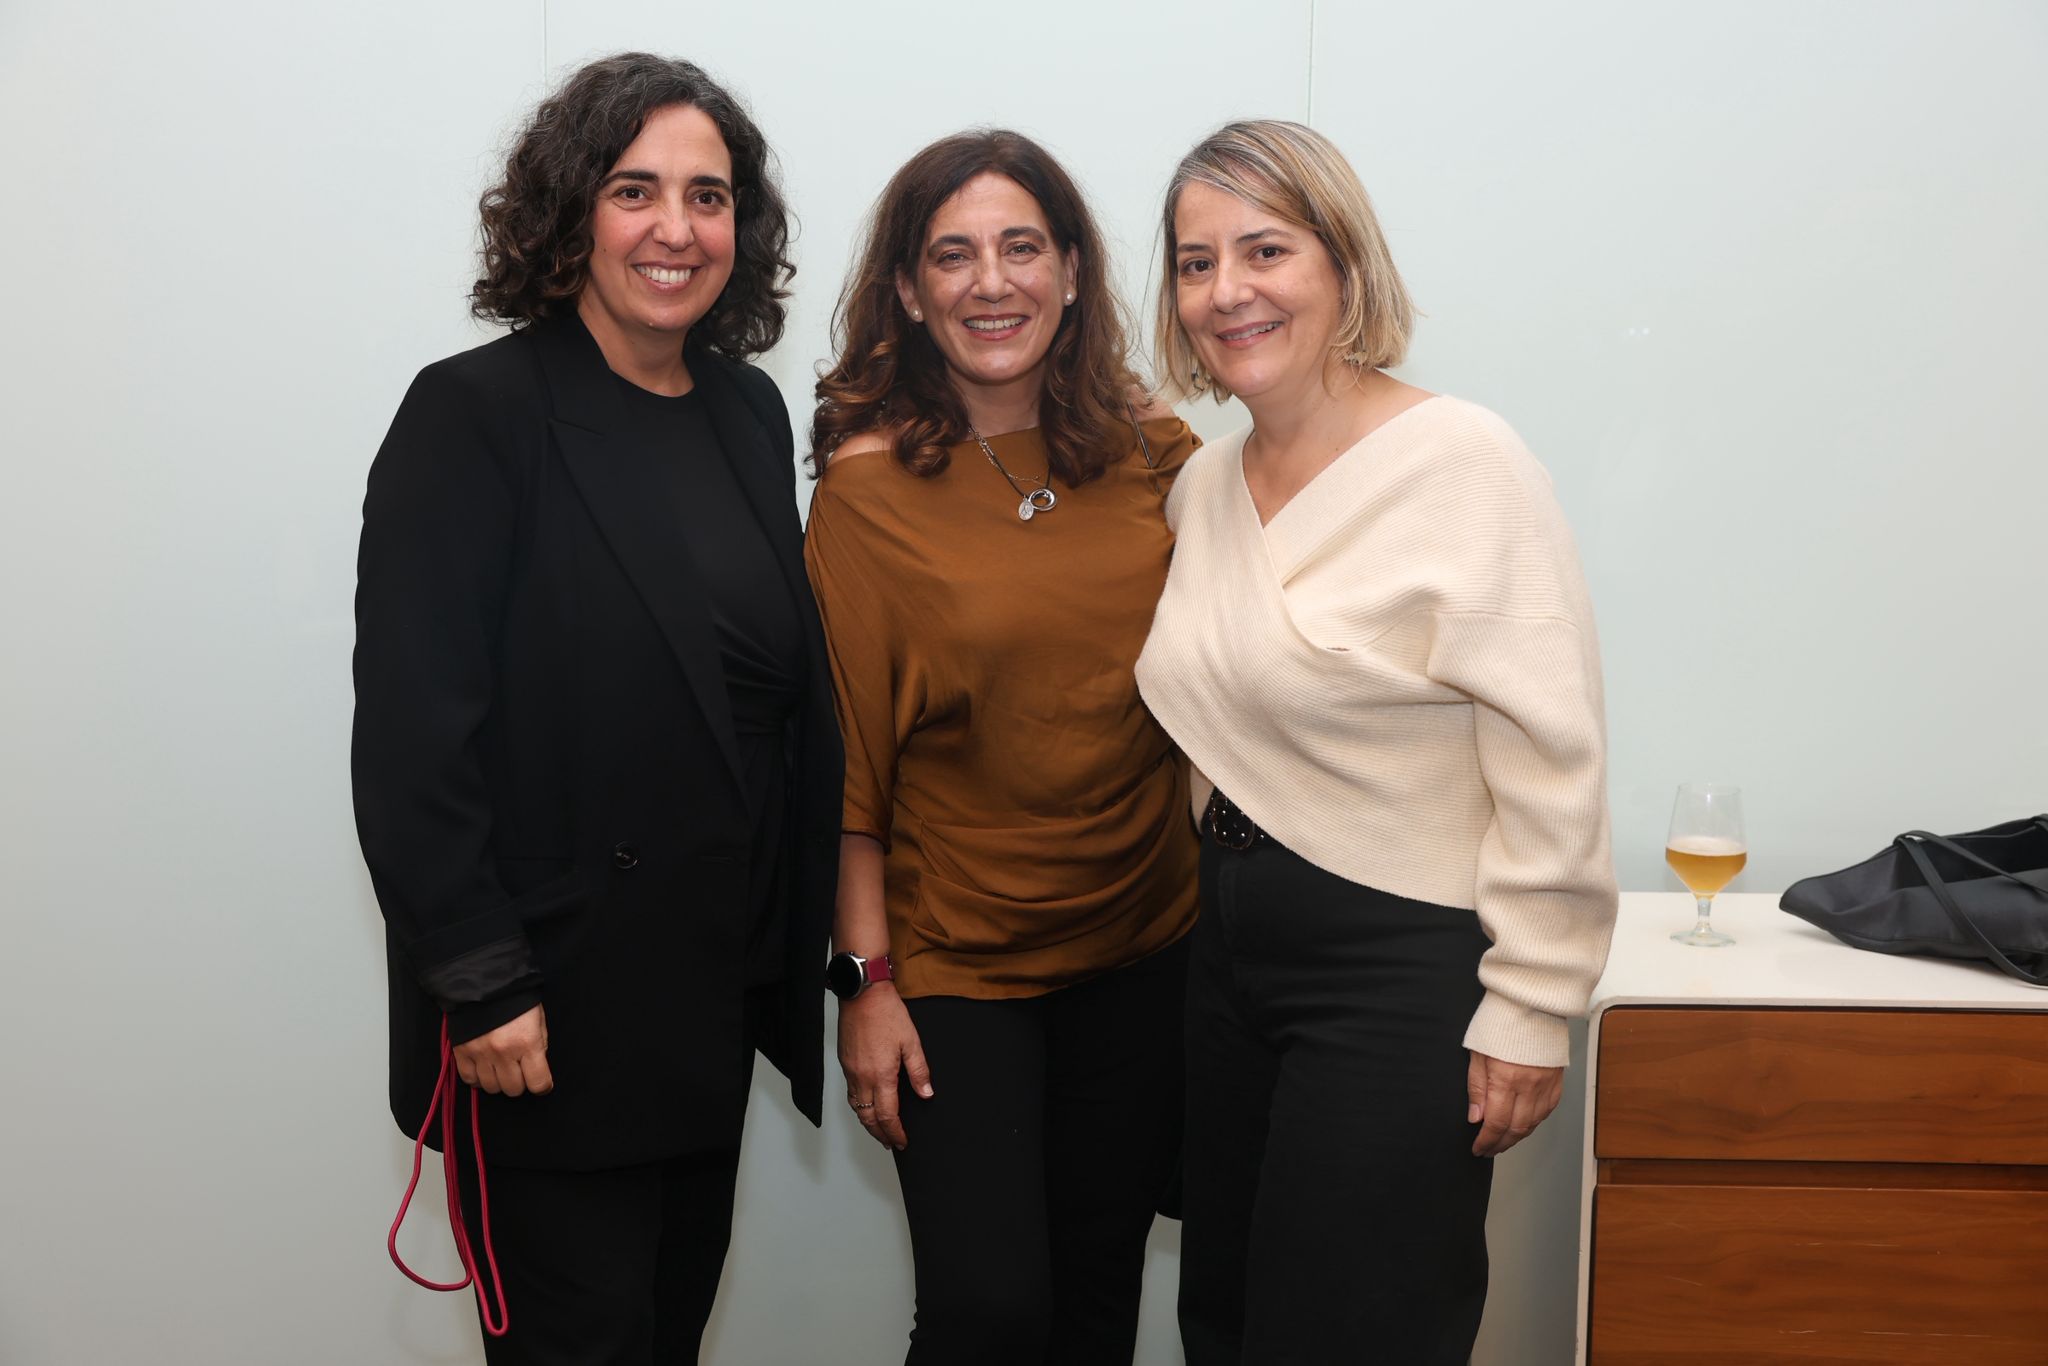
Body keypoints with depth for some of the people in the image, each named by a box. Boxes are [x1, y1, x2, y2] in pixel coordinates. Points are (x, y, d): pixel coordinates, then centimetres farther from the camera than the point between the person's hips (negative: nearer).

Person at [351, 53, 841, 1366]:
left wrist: (813, 936, 9)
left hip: (721, 982, 6)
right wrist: (480, 983, -18)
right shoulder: (476, 415, -12)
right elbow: (412, 726, -16)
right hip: (554, 1008, -6)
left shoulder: (750, 412, 7)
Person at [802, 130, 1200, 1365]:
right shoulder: (867, 485, -9)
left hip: (1145, 945, 4)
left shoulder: (1160, 460, 0)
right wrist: (867, 977, -9)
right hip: (954, 957, -3)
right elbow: (850, 755, -8)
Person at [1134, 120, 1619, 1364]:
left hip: (1402, 975, -7)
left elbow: (1553, 763, -17)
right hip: (1234, 951, 7)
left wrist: (1530, 1013, -16)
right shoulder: (1204, 483, 7)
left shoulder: (1464, 464, -15)